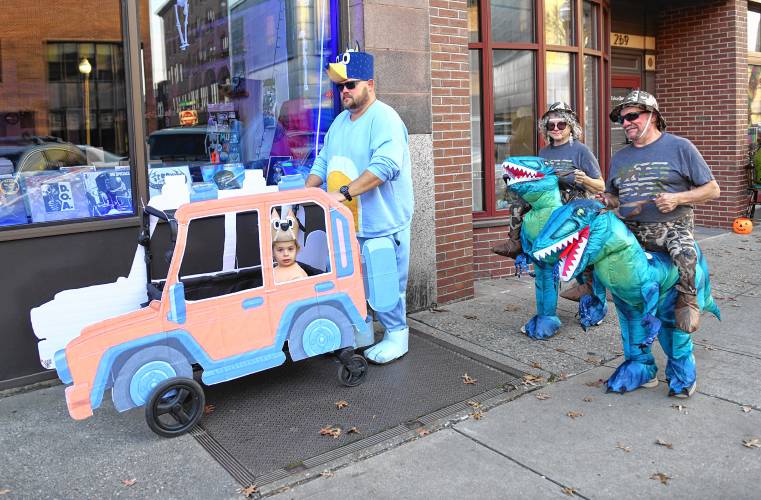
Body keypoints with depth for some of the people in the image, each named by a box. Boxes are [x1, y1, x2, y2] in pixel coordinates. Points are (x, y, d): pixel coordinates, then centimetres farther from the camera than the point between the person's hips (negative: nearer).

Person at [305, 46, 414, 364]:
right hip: (347, 223, 8)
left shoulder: (384, 118, -13)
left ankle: (397, 334, 19)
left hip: (382, 224, -8)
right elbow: (323, 162, 19)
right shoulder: (340, 121, 15)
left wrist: (344, 192, -31)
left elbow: (385, 165, -28)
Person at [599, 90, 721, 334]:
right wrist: (608, 201, 0)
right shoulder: (619, 157, 16)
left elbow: (712, 189, 3)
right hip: (629, 229, 5)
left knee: (685, 253, -35)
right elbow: (613, 195, 25)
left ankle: (687, 299, -10)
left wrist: (678, 198, -14)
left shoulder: (679, 147, 2)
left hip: (672, 227, -5)